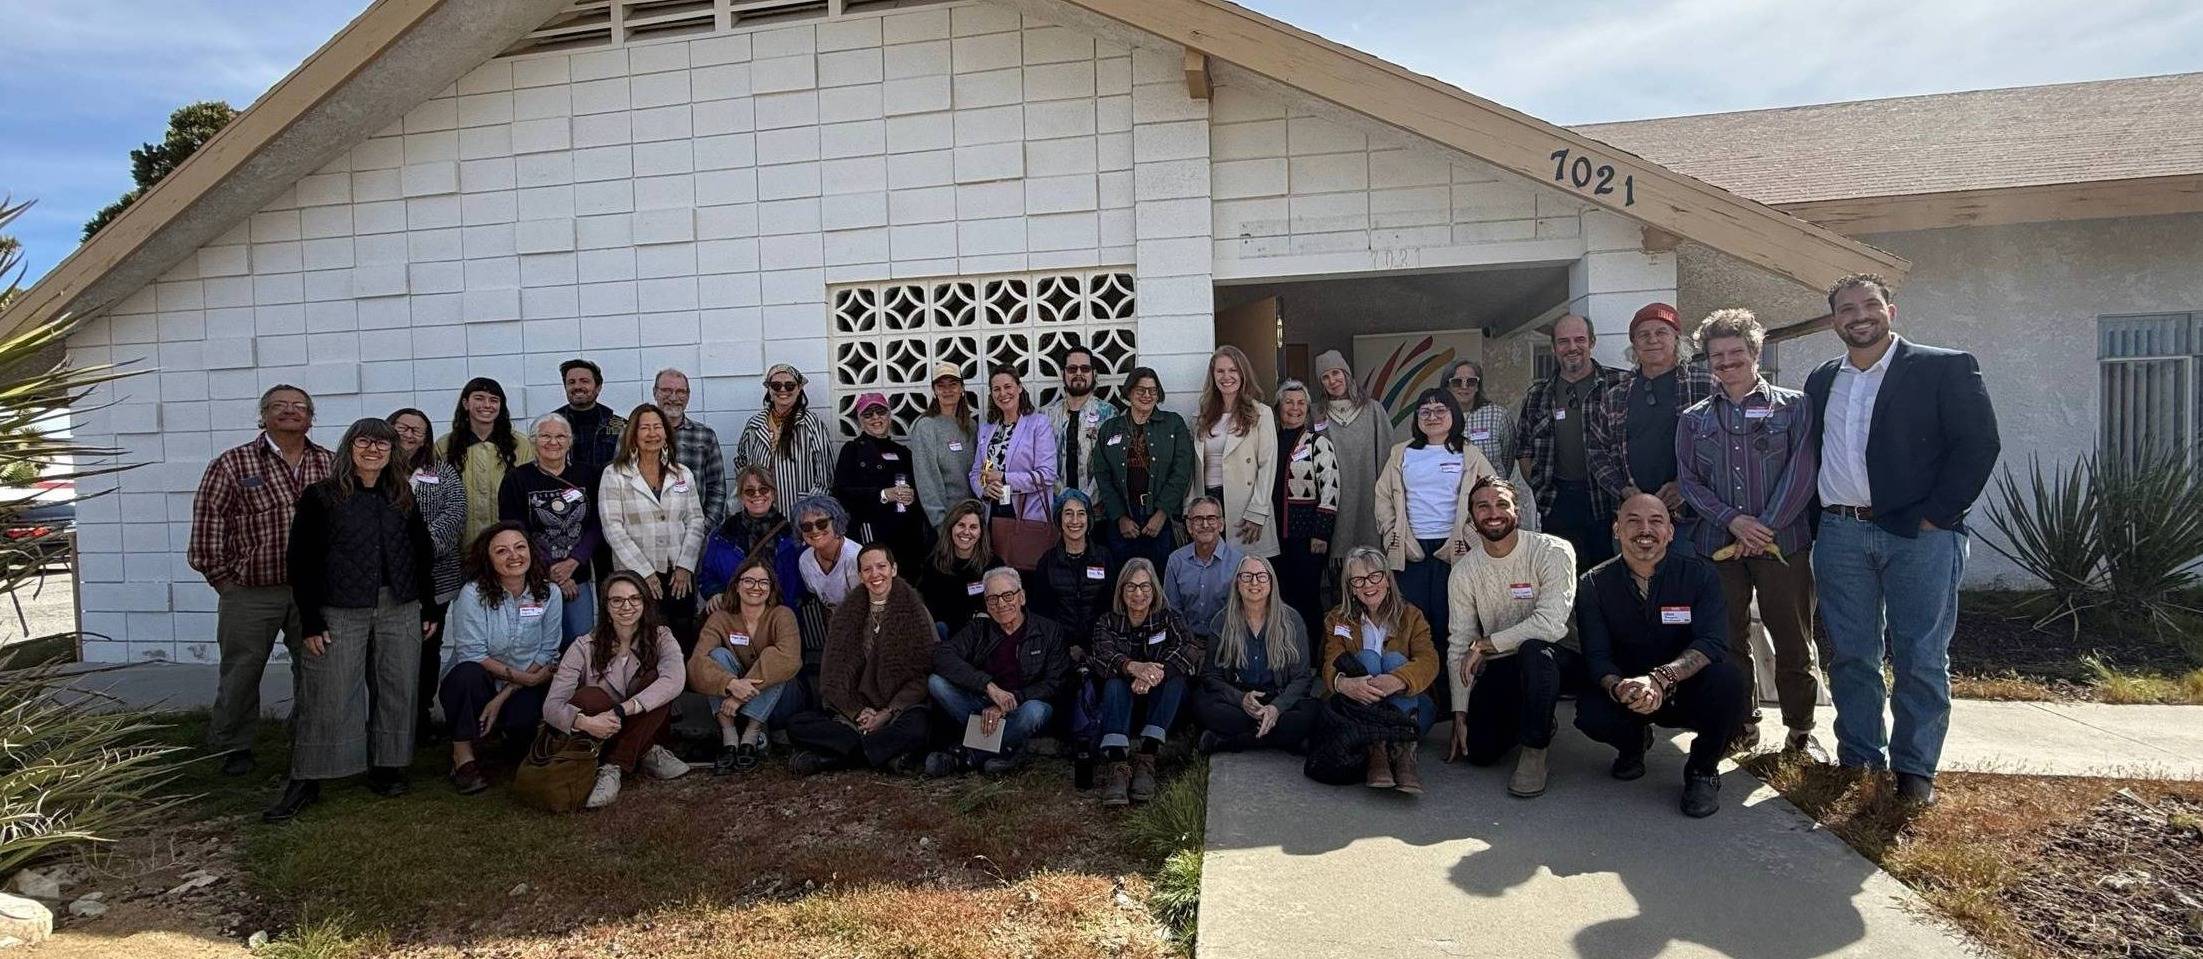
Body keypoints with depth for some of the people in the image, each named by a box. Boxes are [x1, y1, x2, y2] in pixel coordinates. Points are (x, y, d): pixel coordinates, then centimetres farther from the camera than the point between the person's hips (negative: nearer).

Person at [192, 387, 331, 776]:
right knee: (241, 671, 7)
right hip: (251, 591, -2)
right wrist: (221, 577, -6)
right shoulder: (232, 464, -3)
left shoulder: (329, 464, 6)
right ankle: (232, 748, 23)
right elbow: (207, 521, -5)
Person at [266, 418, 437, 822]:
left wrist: (430, 607, 8)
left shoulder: (401, 497, 10)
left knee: (395, 693, 6)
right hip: (340, 613, -3)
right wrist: (310, 622, -8)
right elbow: (301, 562, -3)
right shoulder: (320, 496, -1)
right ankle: (304, 780, 11)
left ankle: (386, 767, 19)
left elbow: (423, 555, 13)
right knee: (327, 697, -1)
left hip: (400, 611, 3)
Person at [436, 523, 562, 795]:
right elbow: (472, 654, -16)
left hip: (525, 686, 2)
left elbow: (548, 654, -6)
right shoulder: (473, 594, -13)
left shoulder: (549, 593, -6)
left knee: (525, 719, -28)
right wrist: (520, 676, -21)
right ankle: (462, 755, -15)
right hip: (478, 684, -2)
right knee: (468, 673, -35)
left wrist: (503, 697, -15)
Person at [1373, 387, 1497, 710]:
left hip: (1452, 552, -1)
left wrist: (1464, 542, -7)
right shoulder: (1401, 455, 14)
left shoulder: (1470, 457, 8)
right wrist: (1396, 537, 0)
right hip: (1410, 553, 2)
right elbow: (1383, 499, 12)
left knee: (1449, 624, -4)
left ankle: (1449, 701, 3)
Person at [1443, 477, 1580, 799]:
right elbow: (1459, 646, 0)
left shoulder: (1553, 552, -15)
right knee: (1480, 751, -11)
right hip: (1501, 670, 4)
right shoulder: (1463, 573, -2)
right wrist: (1460, 715, -4)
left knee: (1534, 649, -38)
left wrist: (1484, 644, -19)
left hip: (1560, 660, -4)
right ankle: (1532, 723, 24)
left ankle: (1535, 754, -18)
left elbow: (1551, 624, -27)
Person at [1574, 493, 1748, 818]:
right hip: (1625, 692, 1)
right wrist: (1619, 688, -39)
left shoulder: (1698, 575, -9)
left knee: (1726, 680, -33)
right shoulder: (1593, 585, -8)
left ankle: (1703, 770, -3)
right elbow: (1597, 656, -14)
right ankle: (1633, 742, 10)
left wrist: (1660, 678, -41)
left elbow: (1712, 643, -23)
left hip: (1686, 692, 0)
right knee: (1589, 712, -31)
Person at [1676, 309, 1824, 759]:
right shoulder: (1694, 419, 11)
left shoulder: (1793, 407, 5)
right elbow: (1688, 480, 4)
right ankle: (1742, 727, 20)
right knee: (1729, 641, 7)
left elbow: (1801, 472, -4)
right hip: (1718, 545, 2)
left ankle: (1801, 732, 16)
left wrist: (1766, 527, -12)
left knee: (1793, 643, 3)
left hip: (1783, 543, -2)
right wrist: (1732, 520, -10)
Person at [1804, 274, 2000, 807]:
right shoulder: (1821, 382, 13)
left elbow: (1979, 444, -7)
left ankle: (1915, 769, 12)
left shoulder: (1945, 368, 0)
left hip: (1919, 534, -4)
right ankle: (1859, 758, 19)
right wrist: (1816, 520, 6)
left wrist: (1933, 518, -12)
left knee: (1921, 658, 1)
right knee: (1849, 655, 8)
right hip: (1840, 533, 4)